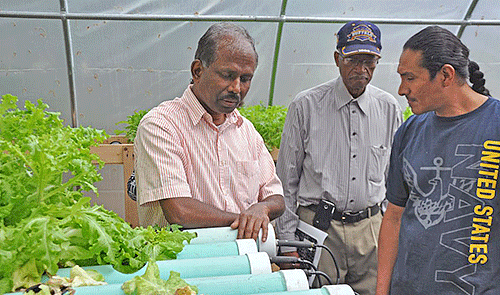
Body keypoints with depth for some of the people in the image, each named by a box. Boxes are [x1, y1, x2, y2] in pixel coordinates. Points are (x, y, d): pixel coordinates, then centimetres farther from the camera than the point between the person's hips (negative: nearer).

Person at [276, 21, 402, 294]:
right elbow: (286, 178, -2)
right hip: (319, 228, -3)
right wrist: (287, 242, -3)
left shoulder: (389, 108, 5)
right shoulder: (306, 106, -5)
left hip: (371, 228, 3)